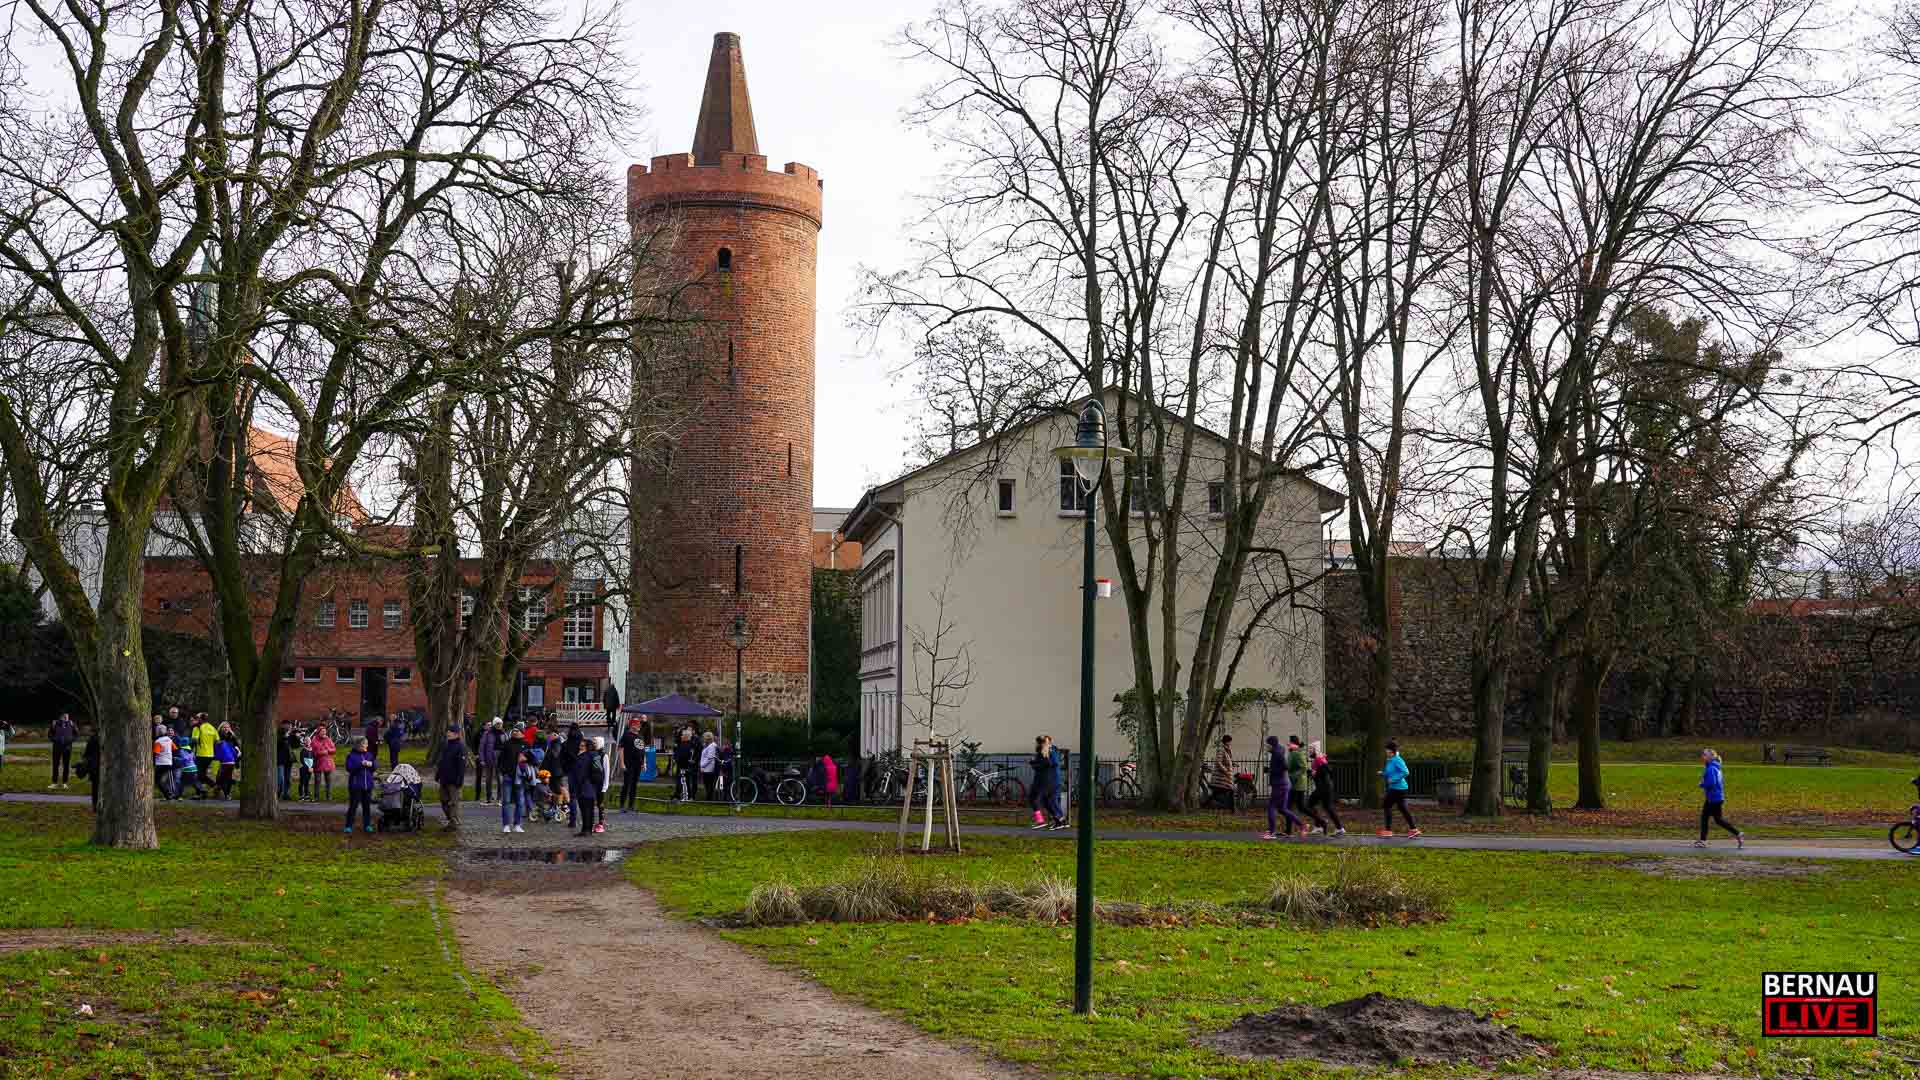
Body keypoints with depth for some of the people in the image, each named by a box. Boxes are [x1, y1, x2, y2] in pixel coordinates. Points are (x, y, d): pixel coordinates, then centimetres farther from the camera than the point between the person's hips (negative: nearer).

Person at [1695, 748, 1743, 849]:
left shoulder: (1711, 769, -20)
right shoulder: (1715, 767, 11)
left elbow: (1711, 783, -27)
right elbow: (1722, 781, 19)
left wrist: (1702, 785, -9)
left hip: (1714, 799, -10)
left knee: (1718, 819, -2)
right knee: (1704, 817, 11)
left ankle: (1738, 834, 4)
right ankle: (1702, 840, 14)